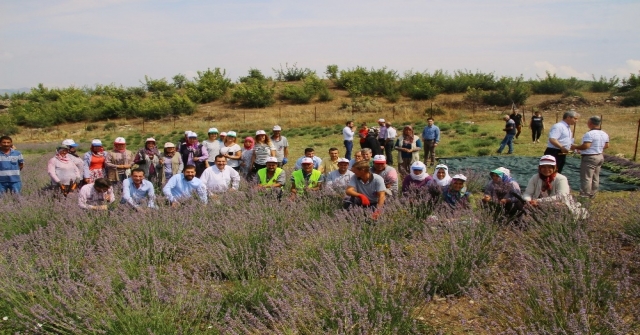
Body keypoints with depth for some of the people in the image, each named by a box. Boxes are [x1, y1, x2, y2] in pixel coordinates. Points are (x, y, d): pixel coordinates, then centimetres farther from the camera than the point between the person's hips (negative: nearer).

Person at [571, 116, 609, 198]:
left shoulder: (589, 134, -21)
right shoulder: (604, 134, 9)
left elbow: (586, 146, -27)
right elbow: (607, 145, 17)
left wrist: (575, 147, -14)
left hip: (589, 158, -10)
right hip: (600, 157, 10)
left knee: (586, 178, -6)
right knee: (595, 177, 14)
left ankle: (584, 196, -5)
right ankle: (592, 195, 22)